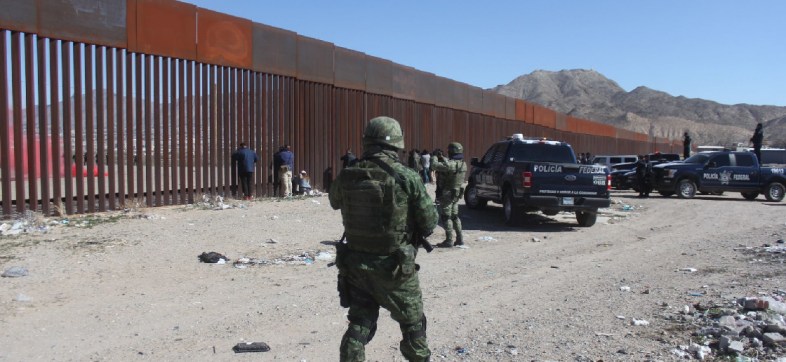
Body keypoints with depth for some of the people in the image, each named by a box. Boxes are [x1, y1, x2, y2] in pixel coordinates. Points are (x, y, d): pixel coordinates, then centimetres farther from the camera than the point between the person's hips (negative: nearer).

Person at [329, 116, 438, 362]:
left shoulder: (346, 176, -5)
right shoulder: (406, 177, -16)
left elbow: (334, 202, 17)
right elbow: (429, 222, -9)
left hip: (355, 264, 3)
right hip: (394, 267, -3)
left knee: (359, 325, 16)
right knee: (412, 324, 18)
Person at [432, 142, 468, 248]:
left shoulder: (450, 164, -23)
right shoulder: (463, 164, 3)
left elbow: (434, 166, -23)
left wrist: (435, 158, -4)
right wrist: (443, 159, 18)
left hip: (447, 194, -8)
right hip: (456, 193, 8)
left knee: (446, 217, 0)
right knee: (454, 216, 17)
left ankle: (449, 240, 1)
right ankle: (460, 239, 20)